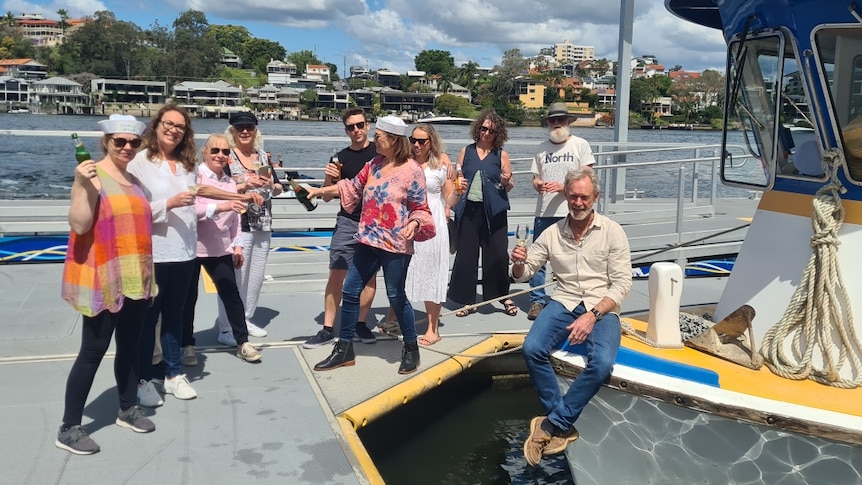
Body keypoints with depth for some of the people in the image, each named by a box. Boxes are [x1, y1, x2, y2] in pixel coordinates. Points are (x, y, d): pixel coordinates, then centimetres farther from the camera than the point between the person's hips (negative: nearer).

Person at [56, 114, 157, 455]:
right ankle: (69, 428, 7)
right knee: (94, 351, -3)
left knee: (129, 345, 16)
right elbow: (79, 225, -21)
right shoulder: (92, 176, -12)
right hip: (103, 280, -7)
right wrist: (81, 185, -31)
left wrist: (147, 274, 21)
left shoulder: (133, 179, 12)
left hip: (135, 279, 7)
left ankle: (128, 409, 31)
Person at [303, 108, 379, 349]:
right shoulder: (341, 158, 5)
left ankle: (361, 324, 20)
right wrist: (329, 178, -13)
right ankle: (328, 329, 2)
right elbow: (327, 196, 6)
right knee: (336, 275, -4)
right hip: (347, 222, 1)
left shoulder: (380, 152, 1)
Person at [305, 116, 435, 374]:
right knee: (350, 292, 8)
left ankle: (411, 348, 24)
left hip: (395, 246, -7)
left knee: (396, 296, 3)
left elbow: (421, 208, -8)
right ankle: (344, 349, 21)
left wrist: (414, 224, -27)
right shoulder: (374, 164, 7)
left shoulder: (412, 170, -11)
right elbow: (353, 187, 20)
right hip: (368, 241, 7)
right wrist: (320, 190, 21)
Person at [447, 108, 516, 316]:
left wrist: (506, 181, -16)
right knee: (466, 254, 3)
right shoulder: (466, 151, 9)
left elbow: (510, 186, 6)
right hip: (469, 209, 2)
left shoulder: (501, 155, 4)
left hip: (493, 211, -2)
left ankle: (504, 297, 15)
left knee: (497, 254, 0)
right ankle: (468, 300, 14)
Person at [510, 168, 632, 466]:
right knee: (532, 349, -27)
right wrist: (519, 263, -14)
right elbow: (523, 275, 12)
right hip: (563, 303, 2)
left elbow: (622, 283, -6)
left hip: (602, 308, -2)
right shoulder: (552, 233, 7)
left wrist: (592, 315, -20)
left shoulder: (612, 232, -1)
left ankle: (552, 425, -15)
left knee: (602, 364, -32)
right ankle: (563, 428, -14)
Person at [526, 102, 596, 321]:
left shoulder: (580, 145, 2)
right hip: (544, 212, 3)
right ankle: (537, 300, 12)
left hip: (570, 213, -3)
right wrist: (538, 184, -11)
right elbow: (536, 178, 14)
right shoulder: (542, 148, 13)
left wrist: (562, 186, -18)